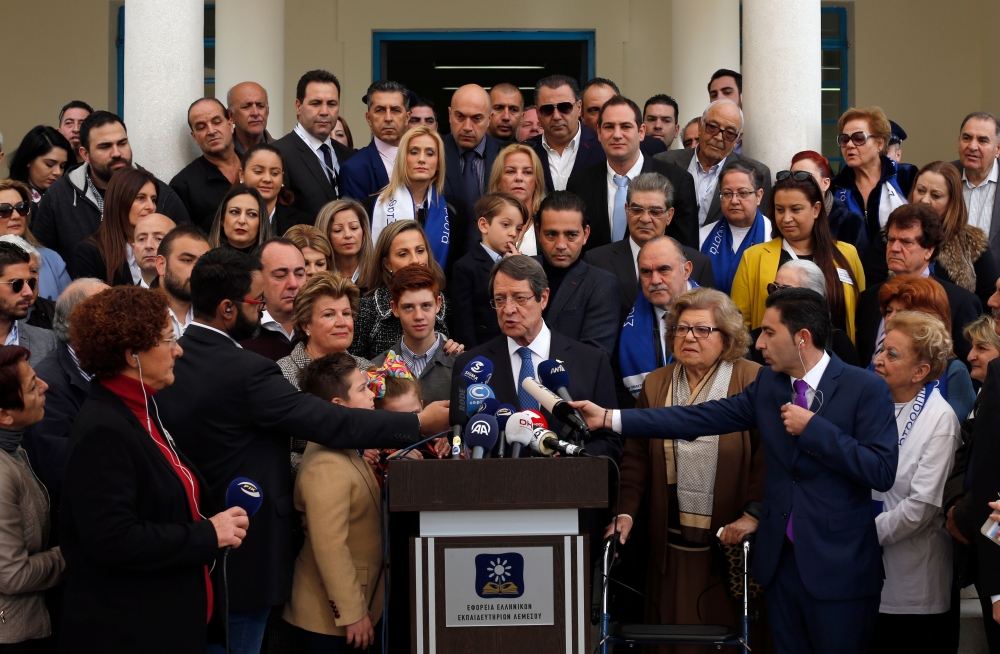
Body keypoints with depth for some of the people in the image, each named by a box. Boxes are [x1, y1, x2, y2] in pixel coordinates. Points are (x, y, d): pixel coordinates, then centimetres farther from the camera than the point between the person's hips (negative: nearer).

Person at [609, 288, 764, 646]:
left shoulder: (753, 381, -3)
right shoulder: (655, 384, 12)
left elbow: (767, 454, -9)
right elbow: (636, 456, 10)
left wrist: (753, 514, -15)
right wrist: (626, 512, 0)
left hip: (731, 537, -4)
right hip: (672, 542, 4)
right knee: (673, 632, 6)